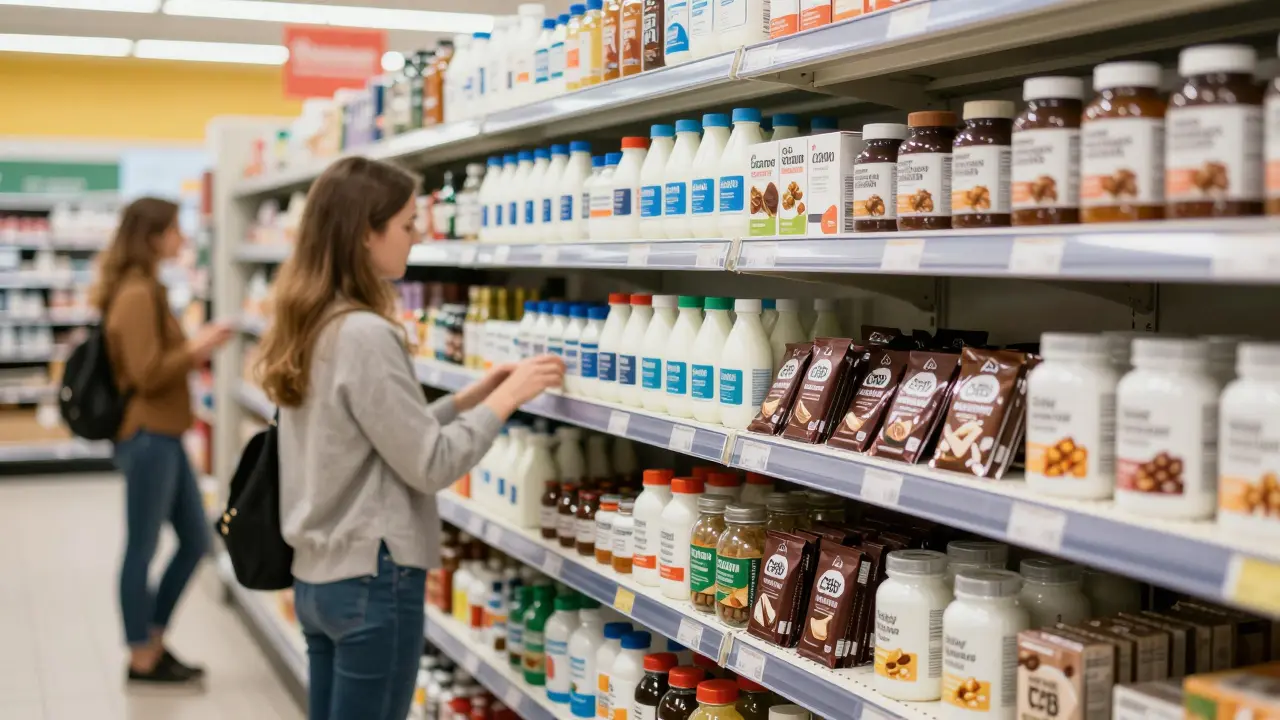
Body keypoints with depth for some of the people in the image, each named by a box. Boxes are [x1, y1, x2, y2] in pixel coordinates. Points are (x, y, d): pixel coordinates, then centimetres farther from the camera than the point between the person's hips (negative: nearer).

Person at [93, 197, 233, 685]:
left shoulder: (145, 290, 15)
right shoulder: (137, 296, -17)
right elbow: (147, 375, -20)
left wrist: (193, 350, 6)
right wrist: (197, 349, -12)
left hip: (163, 436, 10)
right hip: (146, 437, -10)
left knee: (195, 540, 14)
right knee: (143, 548, 2)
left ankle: (153, 642, 25)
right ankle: (141, 659, 13)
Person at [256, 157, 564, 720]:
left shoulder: (309, 325, 8)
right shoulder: (365, 335, -20)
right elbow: (429, 466, -18)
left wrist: (466, 399, 11)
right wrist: (504, 400, -8)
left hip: (317, 575, 9)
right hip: (372, 580, -9)